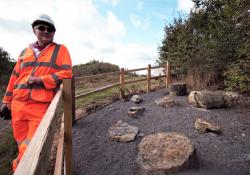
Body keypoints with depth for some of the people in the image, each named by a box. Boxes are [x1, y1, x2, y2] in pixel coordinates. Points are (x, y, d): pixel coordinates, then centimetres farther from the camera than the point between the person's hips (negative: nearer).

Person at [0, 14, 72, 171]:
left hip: (42, 105, -4)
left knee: (32, 146, -1)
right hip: (18, 105, 5)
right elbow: (15, 76, 20)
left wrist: (41, 80, -15)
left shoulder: (60, 50, 4)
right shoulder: (25, 52, 17)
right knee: (22, 144, 15)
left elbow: (66, 73, -8)